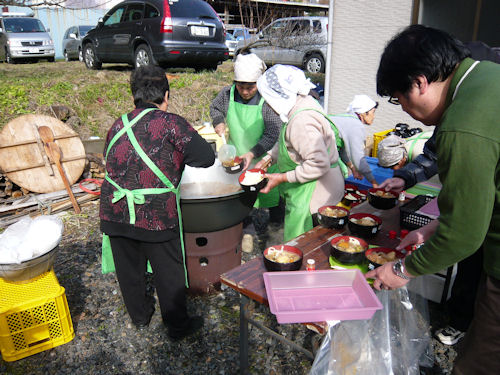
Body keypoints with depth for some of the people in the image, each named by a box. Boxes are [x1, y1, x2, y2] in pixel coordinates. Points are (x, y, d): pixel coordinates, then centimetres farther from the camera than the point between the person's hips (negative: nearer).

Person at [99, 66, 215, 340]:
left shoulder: (118, 125, 7)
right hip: (157, 215, -5)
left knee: (129, 269, 22)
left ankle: (140, 316, 43)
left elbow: (109, 161, 15)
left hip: (115, 213, 6)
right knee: (169, 273, 12)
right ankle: (177, 325, 29)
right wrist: (178, 154, 5)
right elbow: (206, 157, -14)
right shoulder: (170, 122, -9)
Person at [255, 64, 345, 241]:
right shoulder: (304, 103, 5)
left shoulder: (301, 122, -28)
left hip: (312, 196, -10)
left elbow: (319, 165, -30)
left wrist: (283, 178, -21)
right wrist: (267, 159, 12)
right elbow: (285, 143, 20)